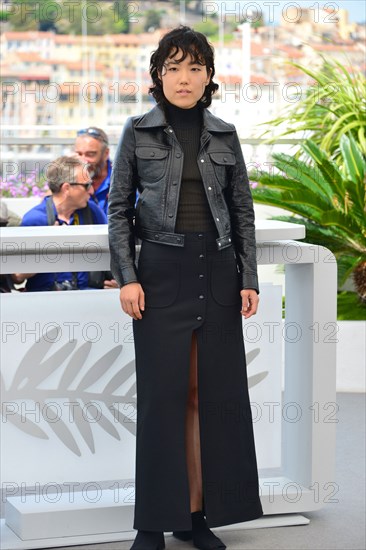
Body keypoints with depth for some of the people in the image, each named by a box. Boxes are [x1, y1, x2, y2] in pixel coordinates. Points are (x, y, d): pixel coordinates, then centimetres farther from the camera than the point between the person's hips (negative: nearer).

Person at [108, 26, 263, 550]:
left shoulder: (224, 135, 10)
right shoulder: (138, 132, 3)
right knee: (163, 394, -3)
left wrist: (249, 279, 3)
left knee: (216, 393, 2)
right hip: (162, 271, -3)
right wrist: (127, 277, -7)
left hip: (217, 271, 3)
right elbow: (119, 208, 2)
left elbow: (243, 211, 11)